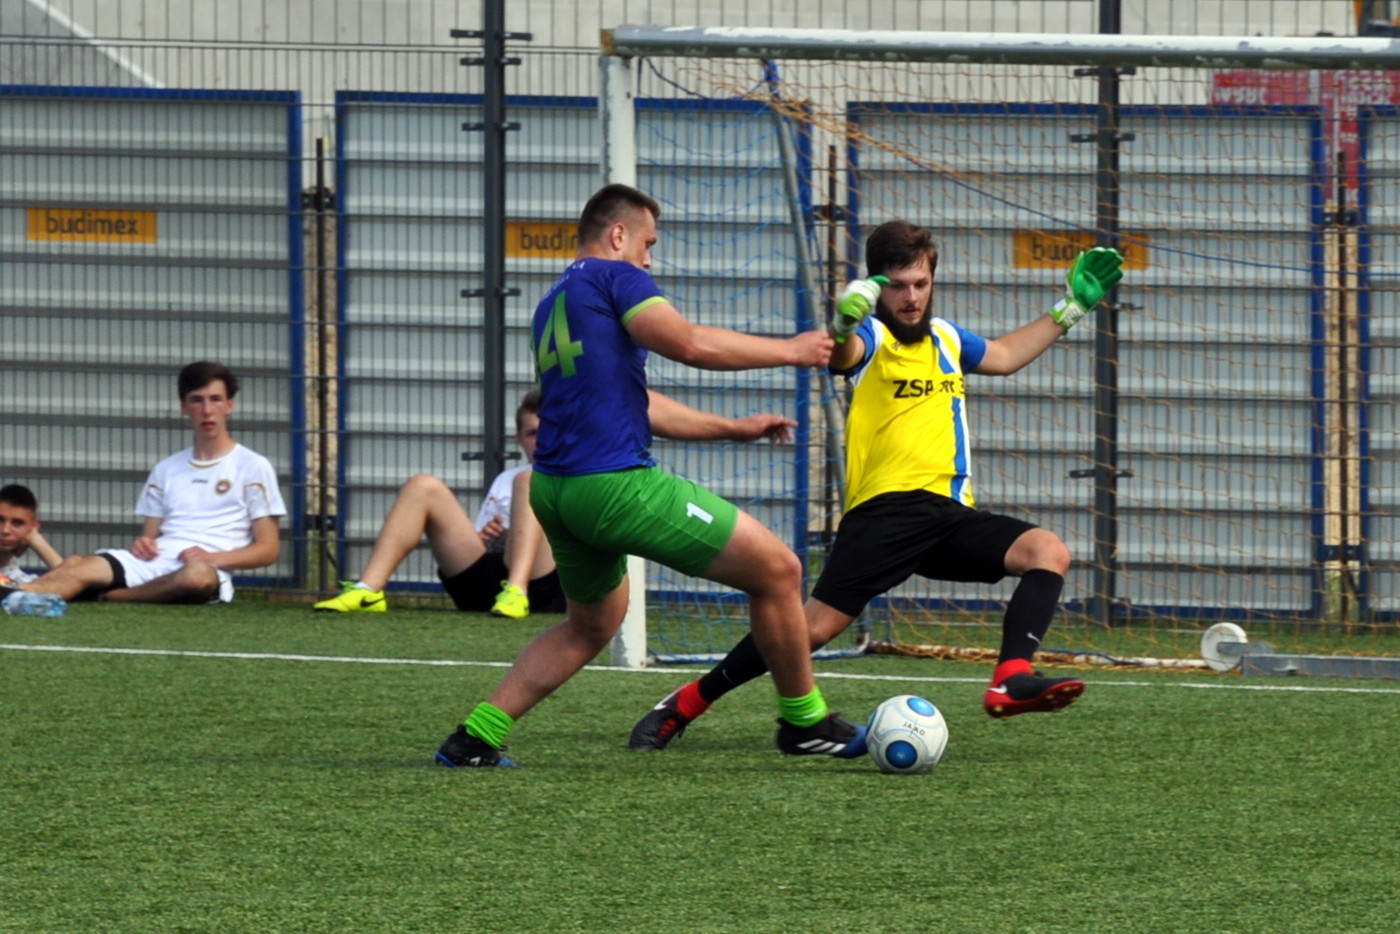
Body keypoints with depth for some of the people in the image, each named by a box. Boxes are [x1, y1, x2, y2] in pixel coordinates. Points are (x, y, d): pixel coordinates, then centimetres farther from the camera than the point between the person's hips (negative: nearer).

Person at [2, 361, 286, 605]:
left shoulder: (253, 467, 9)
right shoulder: (166, 470, 25)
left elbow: (267, 549, 5)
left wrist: (214, 558, -12)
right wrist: (142, 544, -1)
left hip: (210, 570, -4)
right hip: (156, 562, 4)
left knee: (198, 575, -43)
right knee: (77, 566, -26)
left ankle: (104, 598, -32)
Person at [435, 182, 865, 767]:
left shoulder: (552, 306, 23)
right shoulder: (613, 277, -3)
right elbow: (689, 345, -16)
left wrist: (732, 429, 33)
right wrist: (791, 351, -5)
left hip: (554, 491, 9)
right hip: (615, 483, -9)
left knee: (590, 626, 30)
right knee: (778, 570, 1)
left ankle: (474, 739, 21)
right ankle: (804, 724, 12)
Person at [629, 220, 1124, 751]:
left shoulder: (944, 338, 21)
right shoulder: (872, 338, -2)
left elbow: (1003, 357, 42)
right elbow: (843, 354, -28)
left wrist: (1070, 307, 40)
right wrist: (844, 324, -52)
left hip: (950, 515, 7)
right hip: (885, 508, -7)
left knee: (1049, 551, -16)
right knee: (816, 626, -14)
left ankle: (1012, 679, -29)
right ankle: (685, 704, -1)